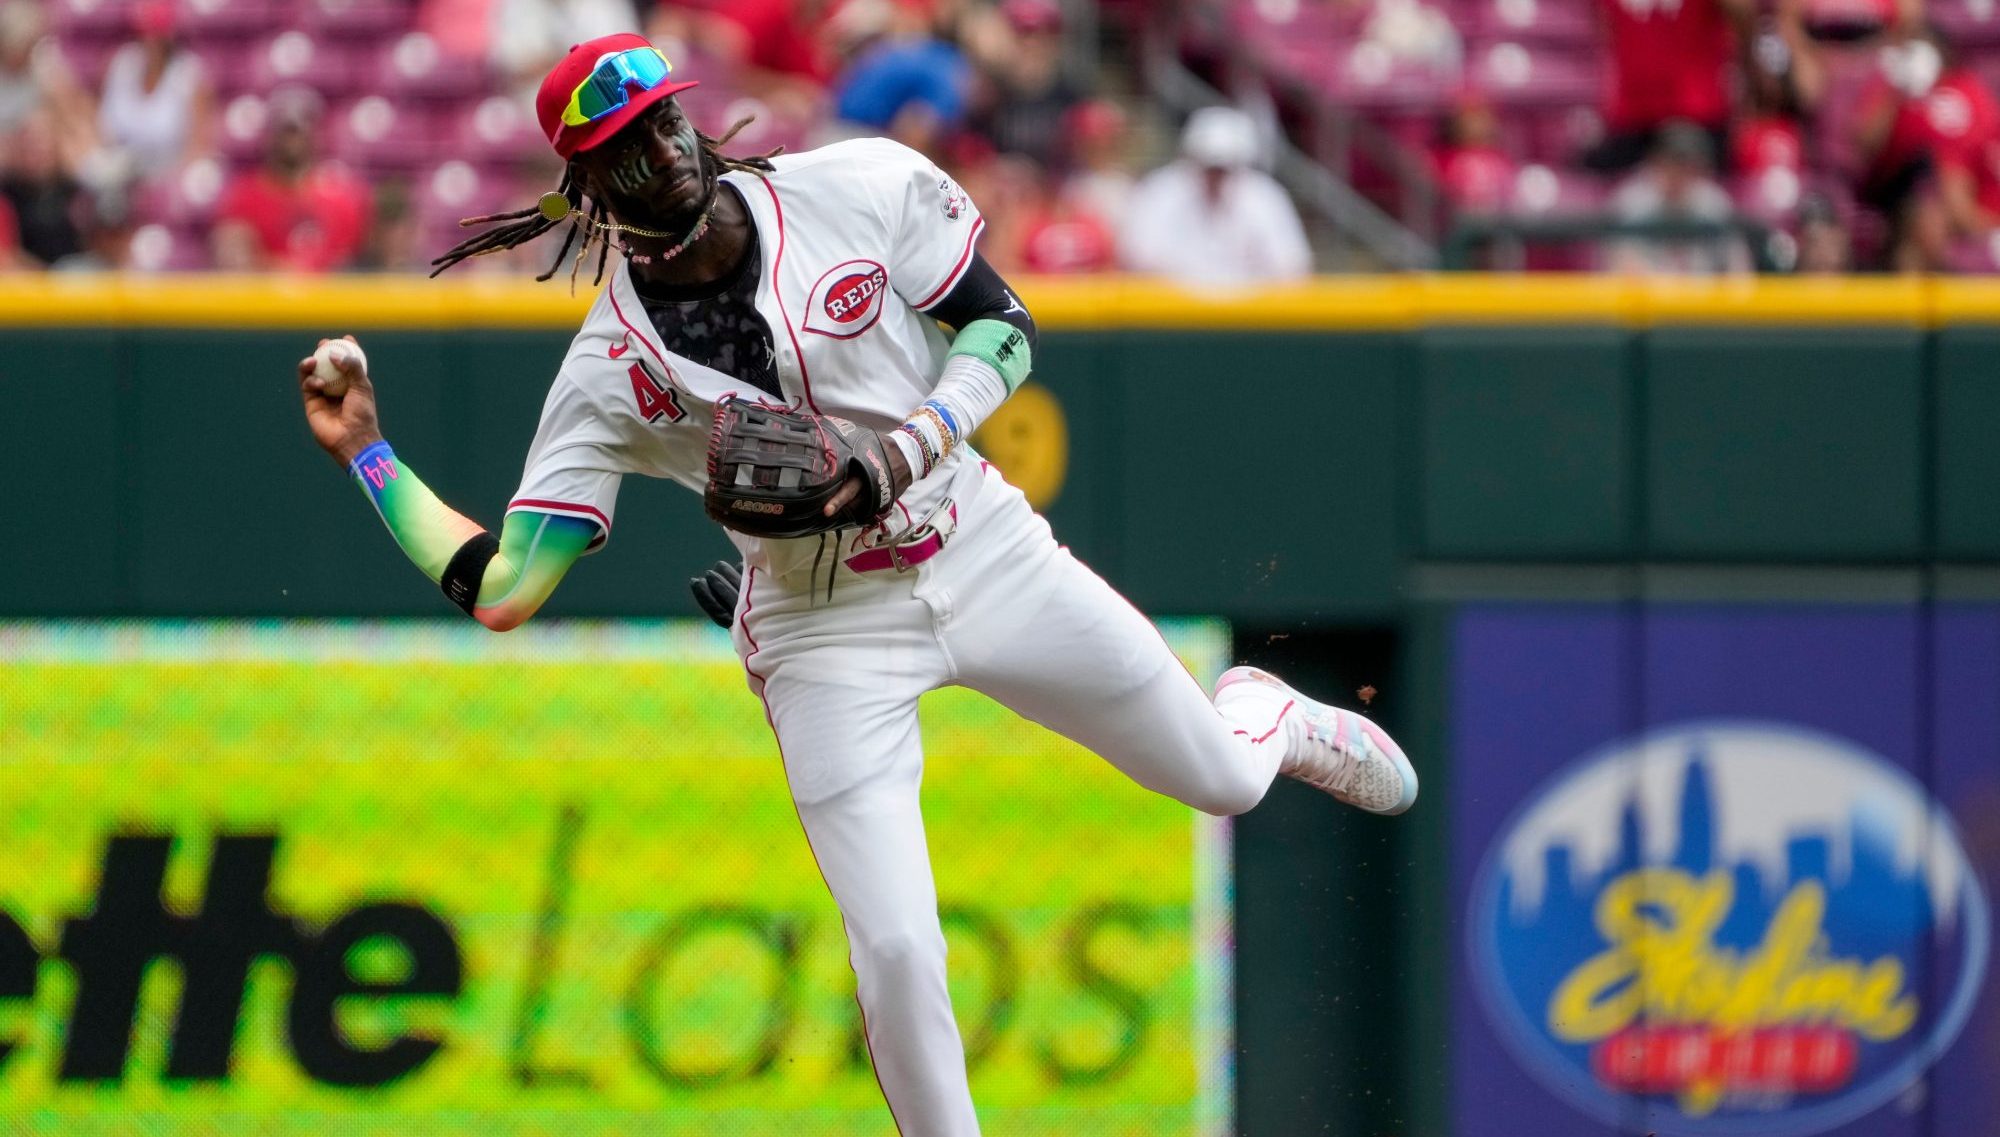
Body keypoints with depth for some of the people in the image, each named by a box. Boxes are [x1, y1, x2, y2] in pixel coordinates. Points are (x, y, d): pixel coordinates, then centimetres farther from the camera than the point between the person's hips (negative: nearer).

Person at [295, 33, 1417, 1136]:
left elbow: (1003, 328, -5)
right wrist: (367, 453, -23)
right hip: (829, 634, -2)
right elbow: (499, 591, -15)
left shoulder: (865, 187, -14)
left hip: (988, 556, 2)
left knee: (1223, 779, 14)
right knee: (896, 951, -14)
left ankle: (1263, 712, 52)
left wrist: (909, 449, -22)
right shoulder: (610, 370, -15)